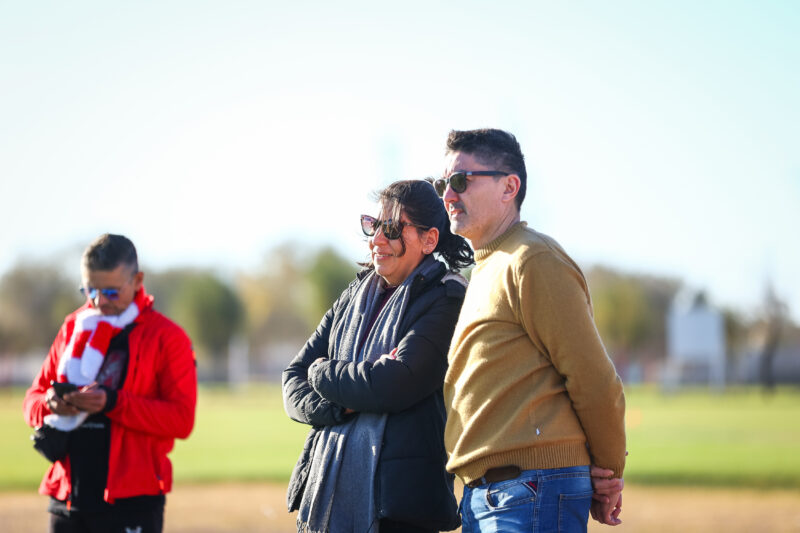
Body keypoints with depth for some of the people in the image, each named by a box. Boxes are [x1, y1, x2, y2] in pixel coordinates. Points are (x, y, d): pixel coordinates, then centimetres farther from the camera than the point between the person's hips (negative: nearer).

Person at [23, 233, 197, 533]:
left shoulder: (167, 337, -3)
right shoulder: (73, 327, 14)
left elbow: (182, 419, -11)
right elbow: (33, 397, 17)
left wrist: (113, 403, -22)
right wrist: (49, 404, -9)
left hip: (132, 501, -5)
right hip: (67, 495, 5)